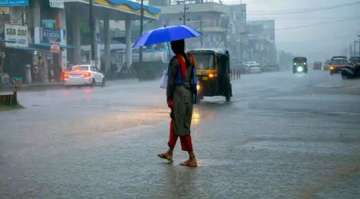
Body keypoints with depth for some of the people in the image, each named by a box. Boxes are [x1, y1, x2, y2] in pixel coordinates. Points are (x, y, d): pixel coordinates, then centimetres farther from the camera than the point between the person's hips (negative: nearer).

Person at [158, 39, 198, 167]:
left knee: (182, 127, -3)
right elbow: (192, 78, 12)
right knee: (175, 123, 19)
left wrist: (169, 98, -9)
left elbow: (171, 81, -13)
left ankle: (192, 158, -3)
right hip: (189, 94, 8)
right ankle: (169, 153, 29)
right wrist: (191, 93, 18)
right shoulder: (189, 59, 9)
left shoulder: (175, 61, -13)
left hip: (178, 93, -8)